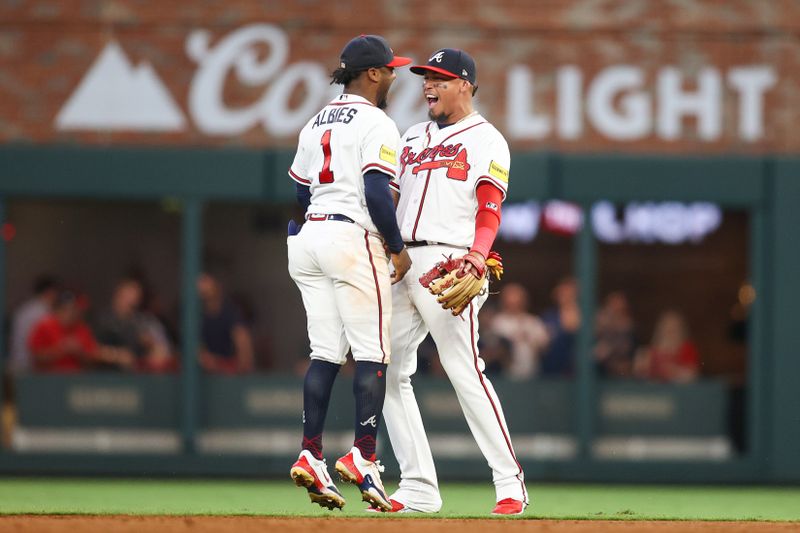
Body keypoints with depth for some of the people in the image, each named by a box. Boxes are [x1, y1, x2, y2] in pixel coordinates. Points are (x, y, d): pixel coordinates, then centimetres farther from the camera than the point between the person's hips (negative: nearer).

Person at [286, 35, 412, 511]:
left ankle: (311, 455, 0)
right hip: (354, 239, -8)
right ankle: (363, 457, -11)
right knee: (373, 354, -4)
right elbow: (376, 194, -17)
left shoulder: (317, 123, 17)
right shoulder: (376, 124, -8)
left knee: (326, 354, 8)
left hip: (308, 239, 8)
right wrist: (398, 248, -10)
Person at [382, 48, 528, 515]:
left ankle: (511, 483, -10)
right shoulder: (413, 137, 22)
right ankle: (419, 489, 5)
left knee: (465, 372, -15)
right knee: (389, 372, 1)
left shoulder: (486, 140, 2)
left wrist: (477, 258, -27)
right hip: (399, 262, 7)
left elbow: (489, 210, -10)